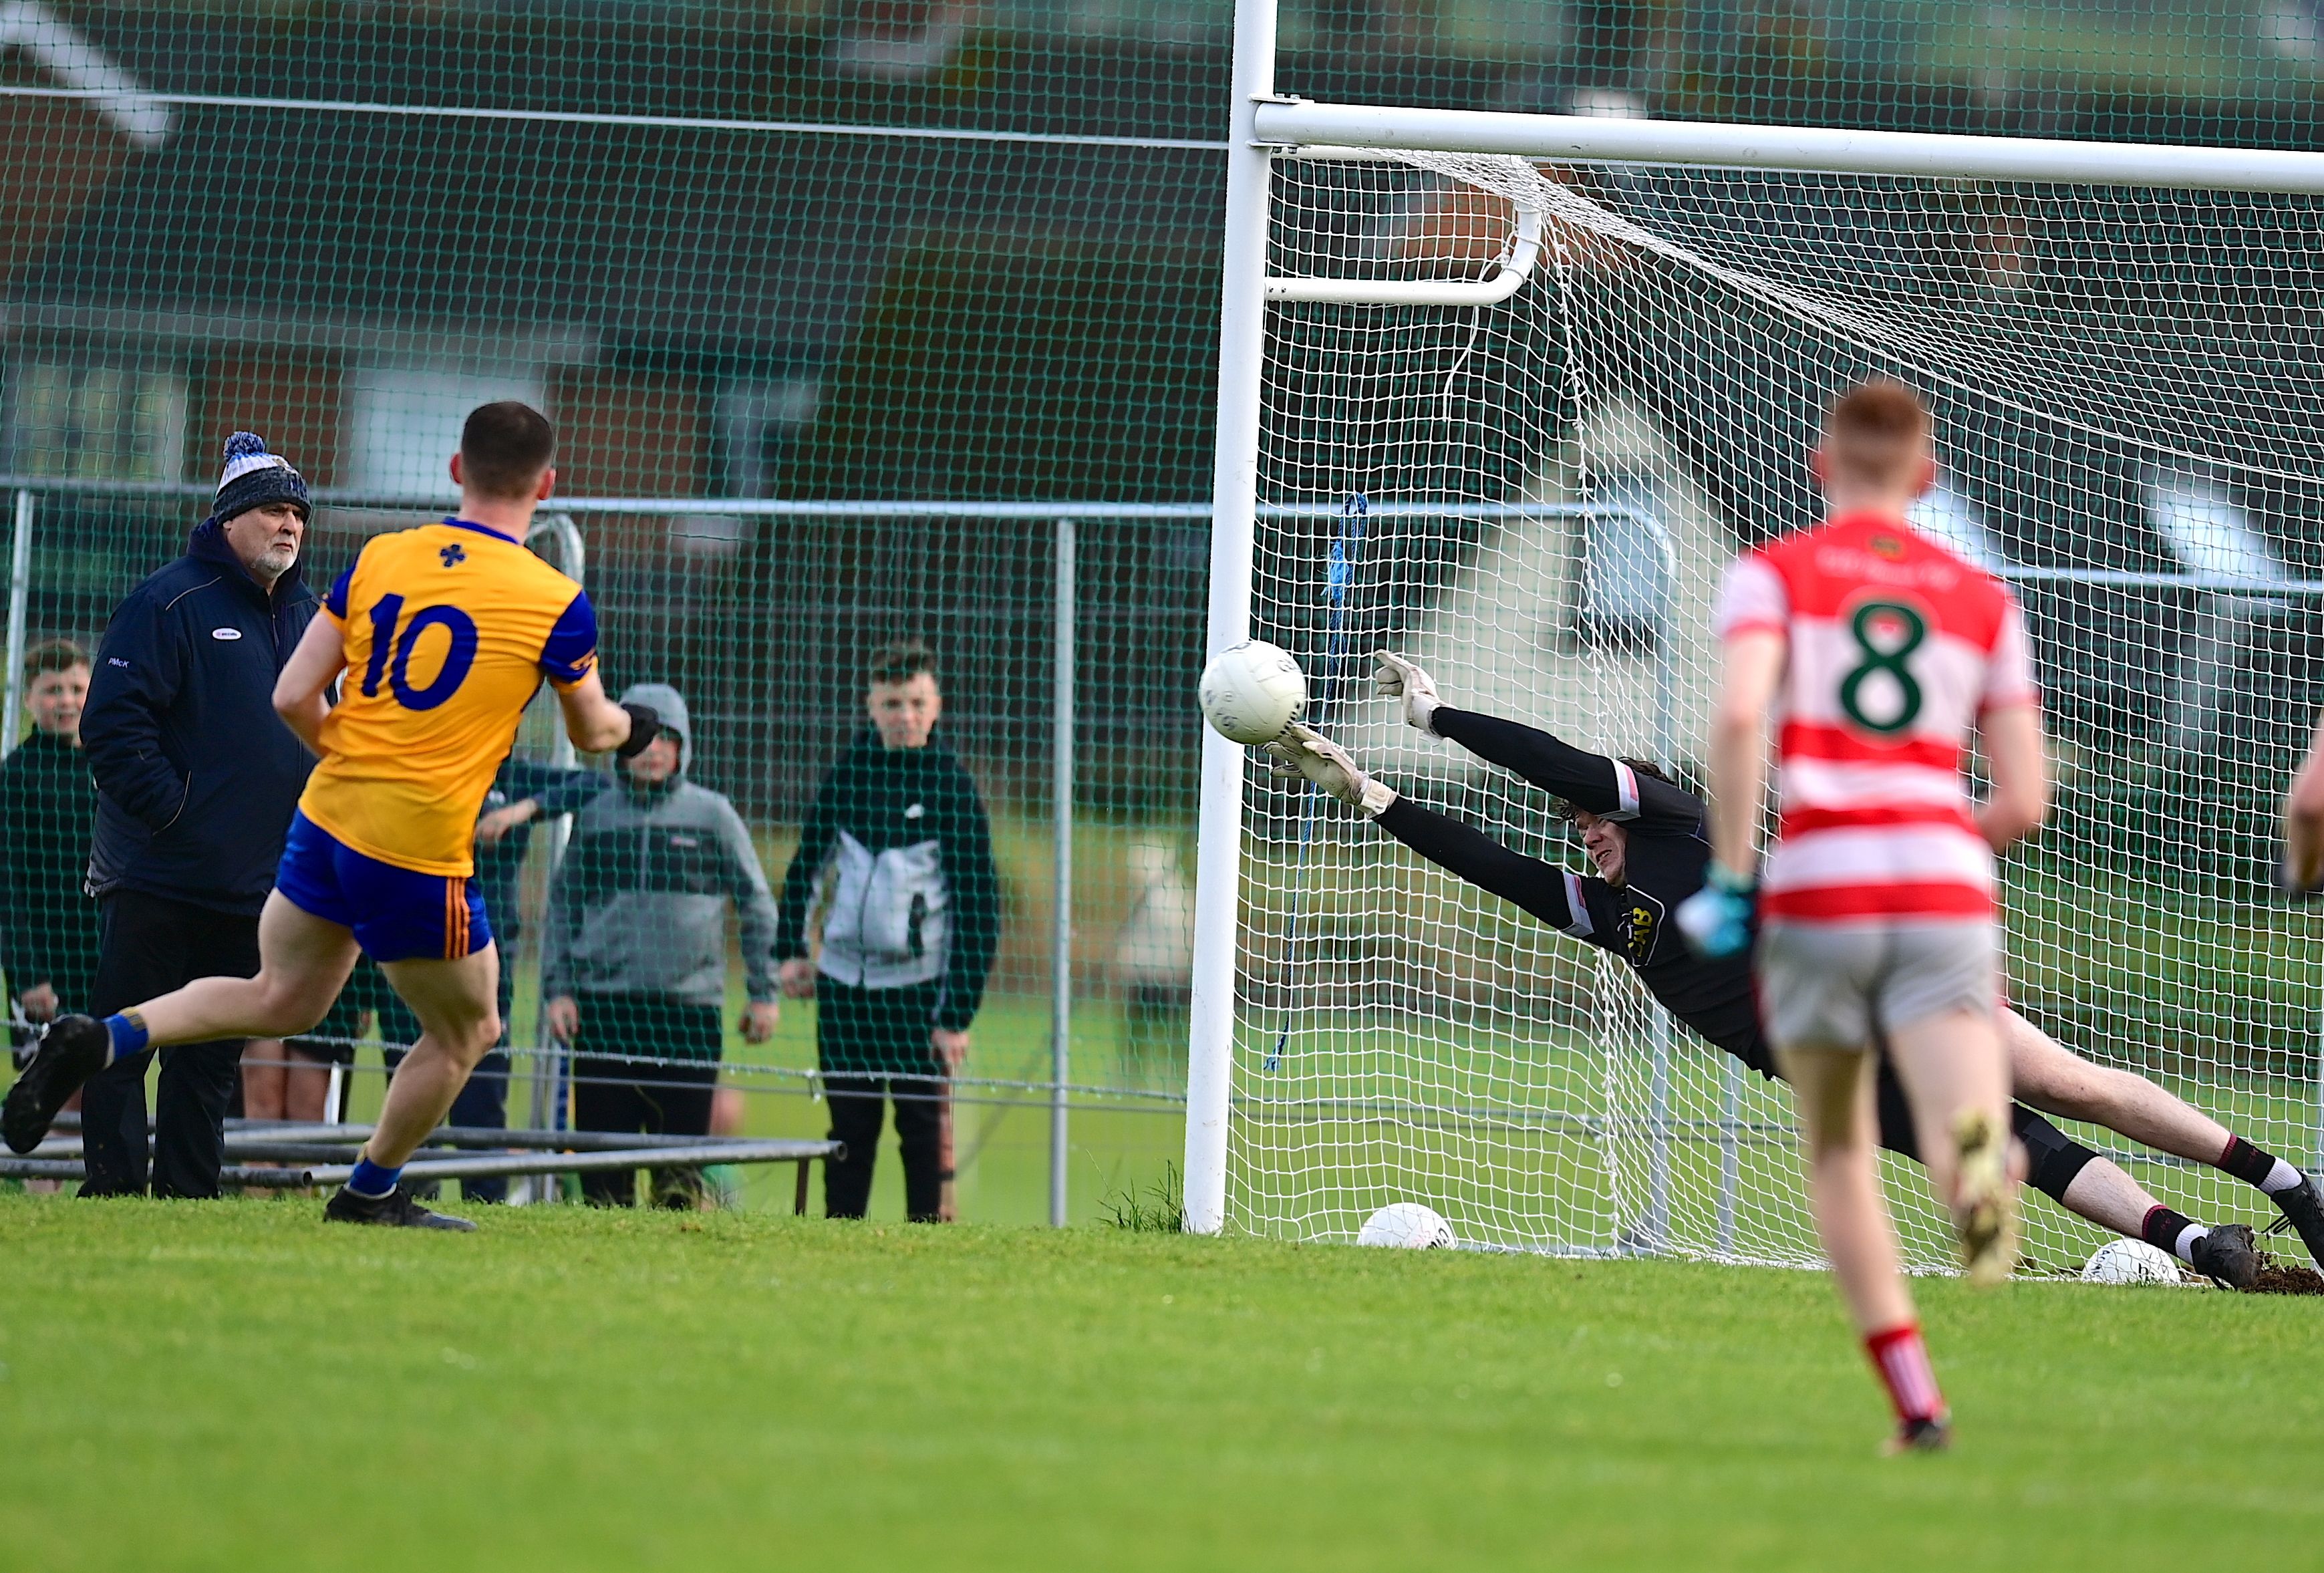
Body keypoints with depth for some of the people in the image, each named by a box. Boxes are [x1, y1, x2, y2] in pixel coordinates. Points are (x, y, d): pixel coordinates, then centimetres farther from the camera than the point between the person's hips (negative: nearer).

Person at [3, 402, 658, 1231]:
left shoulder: (380, 558, 4)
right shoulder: (557, 604, -7)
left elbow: (293, 697, 3)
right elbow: (590, 730, 12)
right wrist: (627, 725, 35)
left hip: (327, 816, 5)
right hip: (421, 853, -5)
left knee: (280, 998, 22)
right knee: (464, 1032, 18)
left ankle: (99, 1040, 4)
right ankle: (372, 1193, 29)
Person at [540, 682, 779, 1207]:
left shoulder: (712, 815, 5)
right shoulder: (595, 816, 10)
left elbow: (756, 907, 9)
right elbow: (565, 905, 14)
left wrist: (764, 992, 5)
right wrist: (558, 987, 3)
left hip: (691, 1005, -2)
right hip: (604, 1005, 2)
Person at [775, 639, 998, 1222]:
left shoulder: (951, 789, -7)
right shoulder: (849, 773, 5)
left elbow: (978, 909, -9)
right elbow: (805, 866, 20)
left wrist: (957, 1015, -13)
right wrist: (790, 948, 10)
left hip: (918, 984, -4)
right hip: (843, 983, 4)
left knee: (922, 1130, -4)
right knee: (849, 1130, 7)